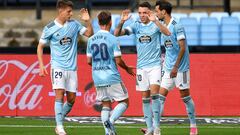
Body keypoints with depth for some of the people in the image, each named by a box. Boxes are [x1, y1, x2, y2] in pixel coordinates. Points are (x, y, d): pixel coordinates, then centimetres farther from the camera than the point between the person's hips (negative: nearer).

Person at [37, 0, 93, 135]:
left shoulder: (74, 24, 4)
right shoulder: (50, 28, -4)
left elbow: (89, 34, 6)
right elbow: (40, 46, 4)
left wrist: (88, 21, -11)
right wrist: (41, 65, -5)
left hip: (72, 68, 4)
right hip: (58, 67, -4)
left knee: (71, 99, 4)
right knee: (60, 95, -16)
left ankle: (59, 123, 20)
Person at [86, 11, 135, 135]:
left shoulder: (91, 40, 5)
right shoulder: (112, 39, -11)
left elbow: (89, 61, 10)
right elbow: (118, 61, -10)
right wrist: (127, 69, 9)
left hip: (97, 78, 5)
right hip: (112, 77, -5)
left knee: (105, 105, 13)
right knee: (124, 102, 6)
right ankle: (110, 121, -16)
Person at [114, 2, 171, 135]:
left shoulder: (155, 24, -5)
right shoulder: (136, 25, 4)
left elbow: (167, 33, -24)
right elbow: (117, 33, -3)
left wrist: (155, 21, -37)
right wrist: (122, 22, -22)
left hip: (155, 64, -4)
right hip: (141, 66, 4)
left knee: (154, 93, -16)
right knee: (145, 97, 5)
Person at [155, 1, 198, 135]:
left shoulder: (177, 26, -13)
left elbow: (182, 48, -17)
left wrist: (176, 67, -20)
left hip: (180, 68, -8)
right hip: (168, 68, 8)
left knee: (185, 97, 0)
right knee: (161, 96, -1)